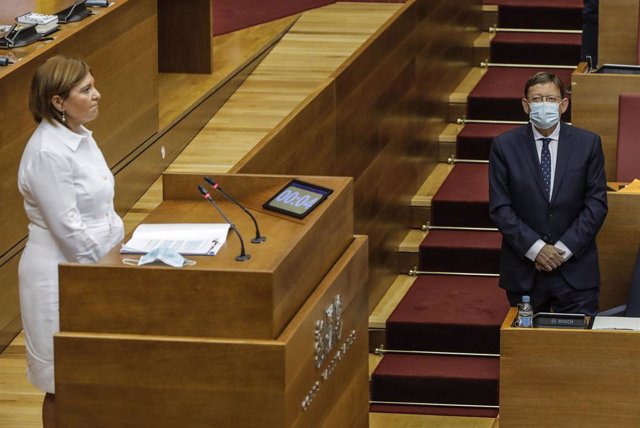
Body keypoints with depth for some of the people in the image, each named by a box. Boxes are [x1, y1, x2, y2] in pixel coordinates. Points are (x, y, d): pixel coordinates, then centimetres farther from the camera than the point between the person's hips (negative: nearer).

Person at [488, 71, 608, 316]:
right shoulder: (504, 146, 0)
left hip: (575, 269, 0)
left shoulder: (588, 144, 1)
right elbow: (499, 207, -3)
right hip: (524, 272, 0)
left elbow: (596, 204, -1)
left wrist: (564, 248, -10)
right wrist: (535, 248, -12)